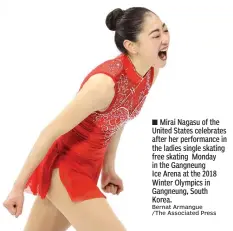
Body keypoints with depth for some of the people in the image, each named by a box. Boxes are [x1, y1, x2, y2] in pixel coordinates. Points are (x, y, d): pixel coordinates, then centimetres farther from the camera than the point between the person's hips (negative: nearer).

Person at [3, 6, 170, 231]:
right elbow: (51, 131, -22)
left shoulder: (151, 72, -5)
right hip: (63, 169, -8)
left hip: (87, 168, 8)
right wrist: (18, 186, -15)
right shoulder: (105, 82, -29)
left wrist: (108, 167, 17)